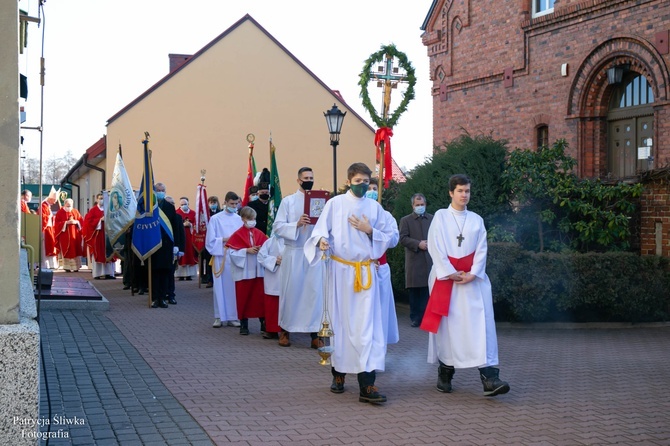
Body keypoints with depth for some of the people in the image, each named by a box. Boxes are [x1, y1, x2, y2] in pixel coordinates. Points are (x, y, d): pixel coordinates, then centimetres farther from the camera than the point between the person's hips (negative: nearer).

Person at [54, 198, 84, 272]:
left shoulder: (75, 212, 10)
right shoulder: (60, 212, 0)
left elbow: (81, 221, 9)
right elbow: (57, 223, -7)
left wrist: (76, 222, -11)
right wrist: (66, 222, -18)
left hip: (75, 235, 3)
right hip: (65, 235, -3)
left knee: (75, 251, 0)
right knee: (67, 251, -2)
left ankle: (76, 267, 4)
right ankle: (67, 267, 3)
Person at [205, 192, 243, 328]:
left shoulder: (239, 219, 7)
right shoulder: (215, 219, 0)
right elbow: (210, 241, -2)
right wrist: (224, 239, -11)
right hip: (220, 257, -2)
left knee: (235, 287, 3)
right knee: (220, 287, 1)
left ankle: (232, 317, 10)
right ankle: (219, 317, 8)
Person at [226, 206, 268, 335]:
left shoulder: (259, 234, 6)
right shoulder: (237, 235, -4)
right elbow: (232, 252, -10)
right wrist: (247, 250, -18)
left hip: (258, 270, 3)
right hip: (243, 271, -2)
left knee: (260, 297, 2)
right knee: (243, 298, 4)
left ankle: (263, 323, 9)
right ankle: (243, 325, 14)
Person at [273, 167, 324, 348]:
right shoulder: (288, 201, 4)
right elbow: (277, 227, -3)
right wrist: (297, 224, -18)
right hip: (294, 253, -1)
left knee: (315, 291, -3)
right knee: (290, 291, 5)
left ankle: (314, 332, 3)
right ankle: (285, 330, 20)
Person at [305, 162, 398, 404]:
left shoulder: (374, 207, 9)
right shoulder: (335, 203, 2)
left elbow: (392, 236, 11)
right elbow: (320, 230, -3)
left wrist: (370, 230, -6)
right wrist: (322, 240, -26)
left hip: (366, 272, 1)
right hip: (340, 270, -1)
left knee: (367, 325, -7)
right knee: (340, 322, 6)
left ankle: (367, 385, -11)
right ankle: (339, 373, 24)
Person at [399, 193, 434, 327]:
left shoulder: (432, 219, 14)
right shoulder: (405, 220, 8)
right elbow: (403, 238, -2)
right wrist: (418, 244, -13)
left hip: (430, 260, 1)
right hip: (414, 261, -1)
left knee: (427, 290, -2)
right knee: (414, 291, 3)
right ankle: (415, 317, 9)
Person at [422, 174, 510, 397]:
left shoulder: (476, 220, 11)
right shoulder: (440, 216, 4)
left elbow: (481, 249, 5)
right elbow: (435, 247, -4)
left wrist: (473, 273, -10)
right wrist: (450, 273, -10)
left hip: (472, 279, 2)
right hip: (445, 277, -2)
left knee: (481, 324, -9)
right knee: (447, 325, 1)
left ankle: (489, 378, -15)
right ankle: (445, 374, 14)